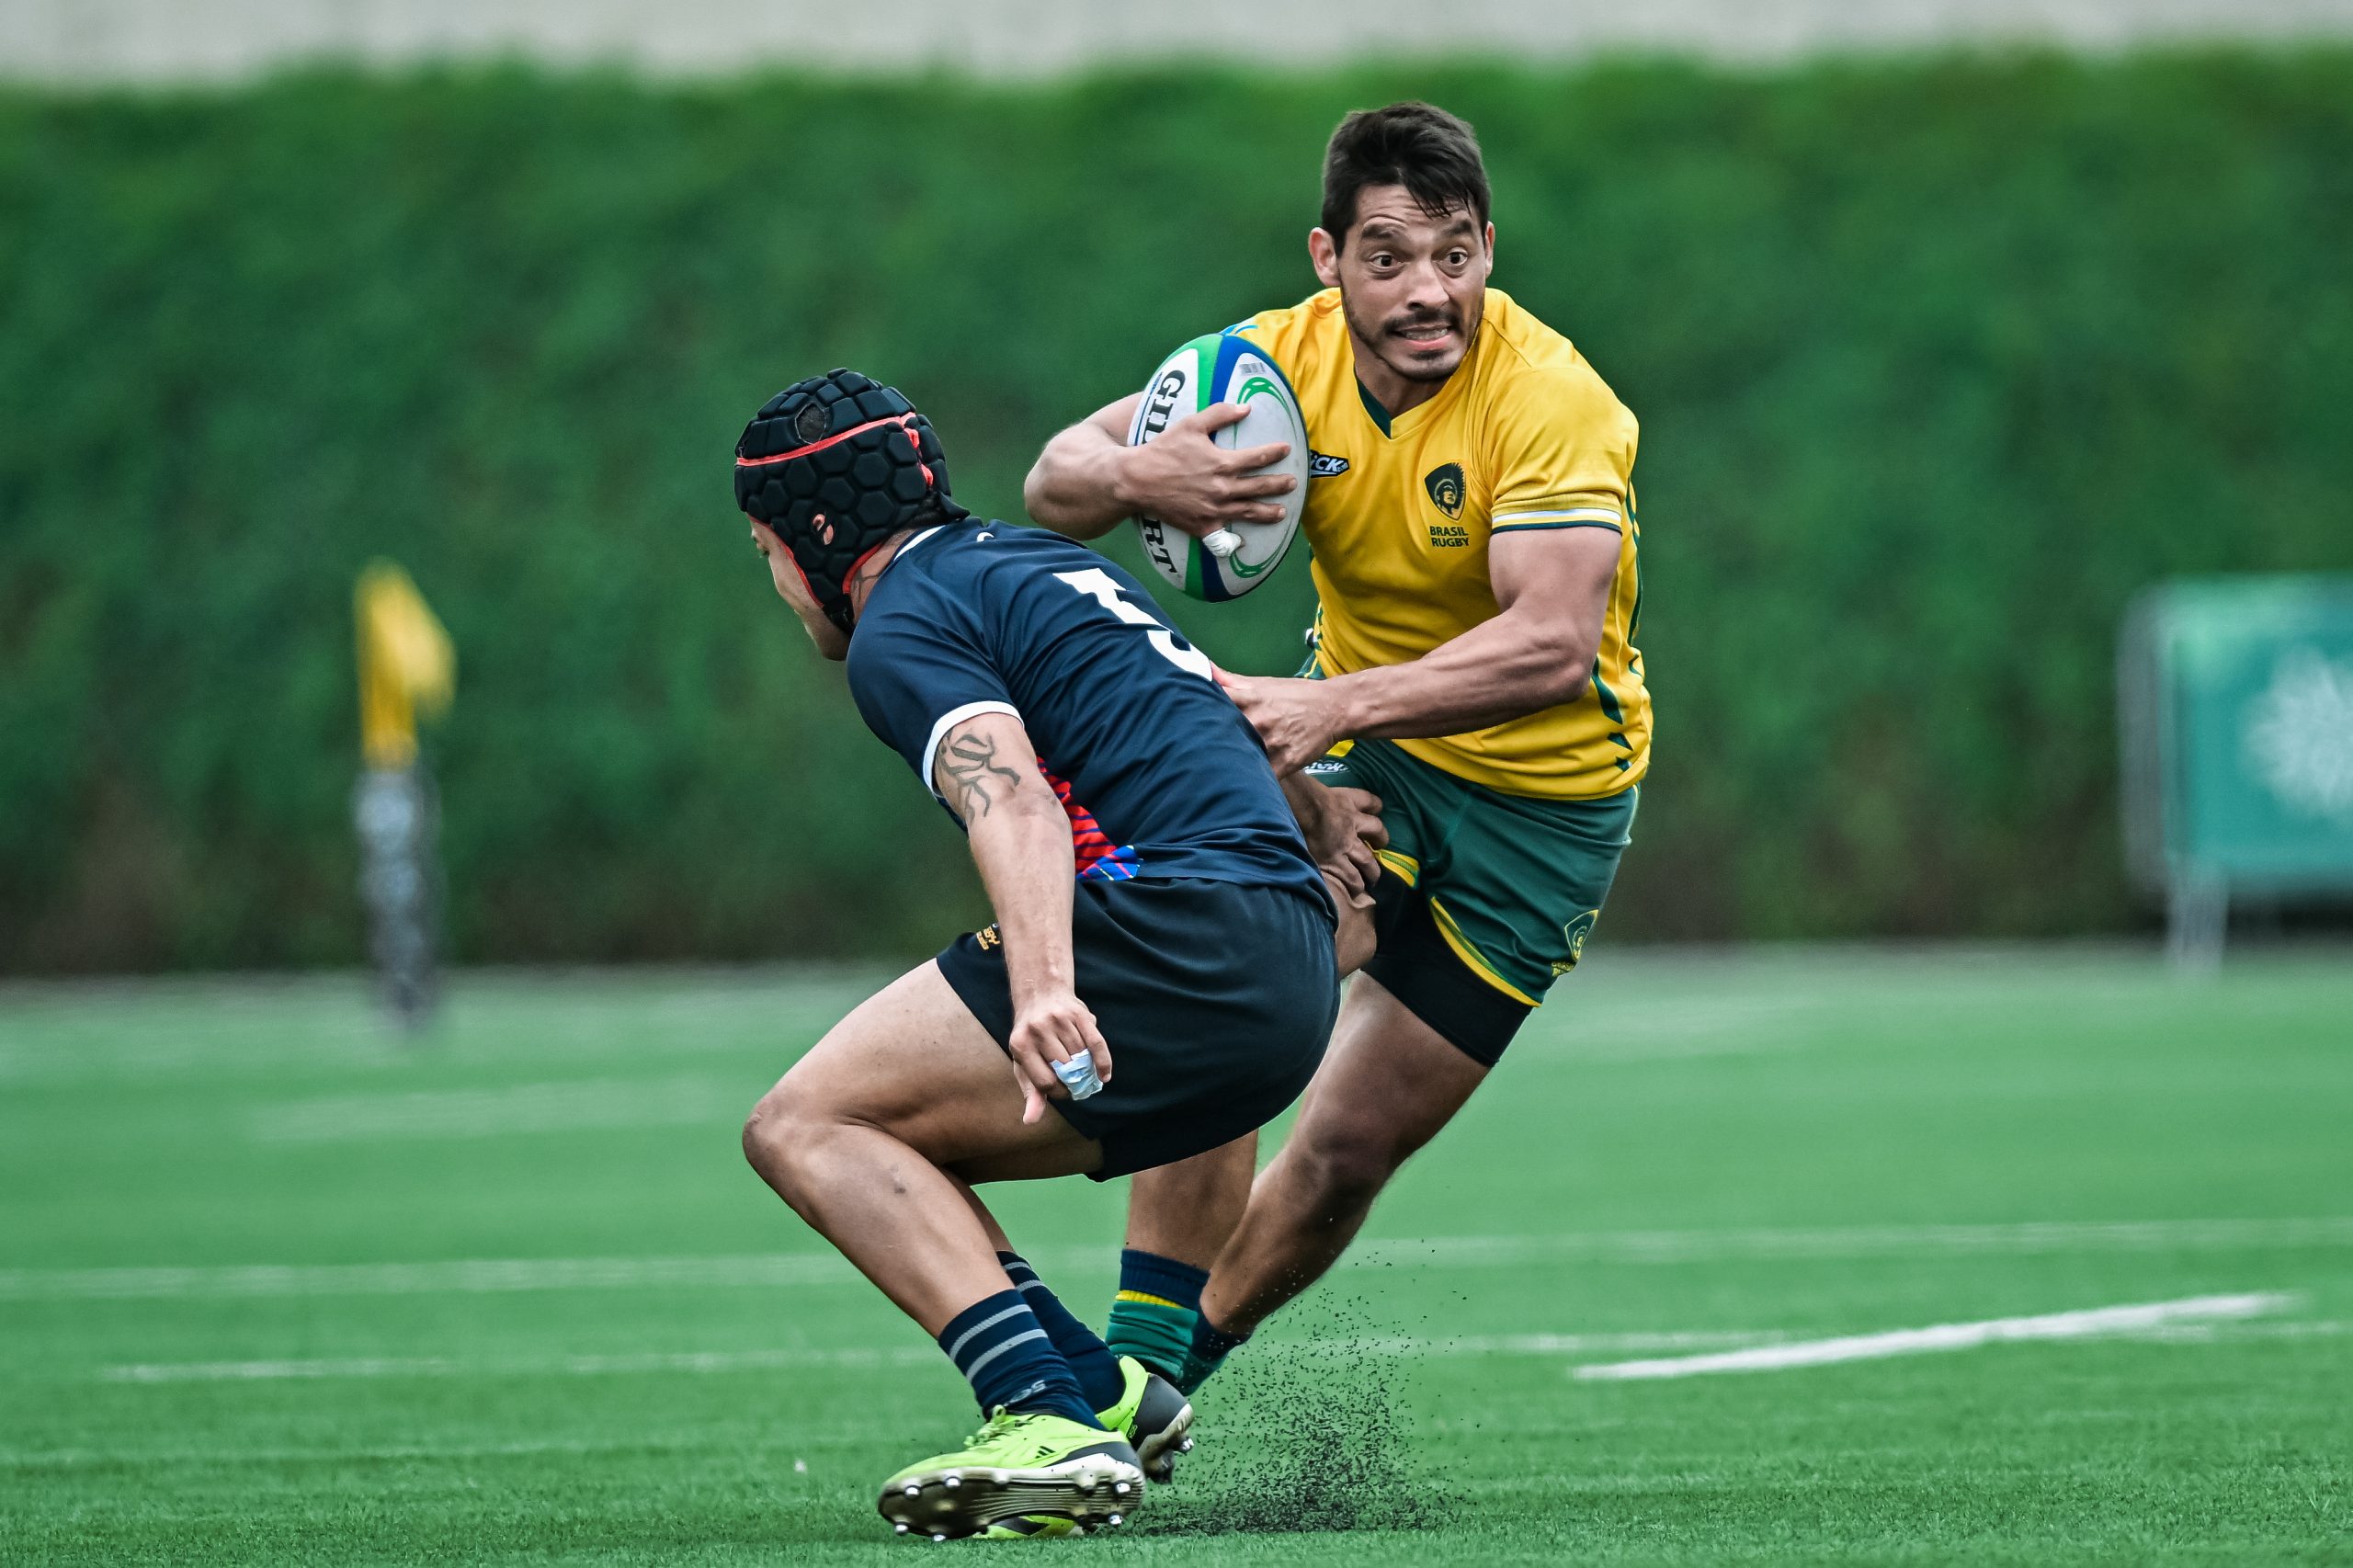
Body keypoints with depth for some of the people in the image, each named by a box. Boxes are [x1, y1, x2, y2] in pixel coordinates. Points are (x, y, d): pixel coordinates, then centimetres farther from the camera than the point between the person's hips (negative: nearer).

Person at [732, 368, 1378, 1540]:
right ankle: (1100, 1394, 0)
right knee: (882, 1149, 17)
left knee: (804, 1127, -8)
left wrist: (1045, 990, -34)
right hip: (1292, 991, 9)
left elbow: (1013, 802, -20)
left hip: (1179, 936, -9)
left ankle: (1053, 1422, -25)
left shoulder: (904, 624, -2)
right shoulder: (1041, 561, 28)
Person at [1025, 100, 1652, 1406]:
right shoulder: (1285, 358, -12)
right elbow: (1055, 480, -10)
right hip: (1361, 753, 3)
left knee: (1346, 1153, -3)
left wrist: (1337, 704, -50)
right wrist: (1136, 478, -35)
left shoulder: (1552, 401, -26)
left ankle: (1170, 1373, 21)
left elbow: (1552, 645, -38)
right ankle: (1133, 1370, -18)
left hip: (1542, 795, -3)